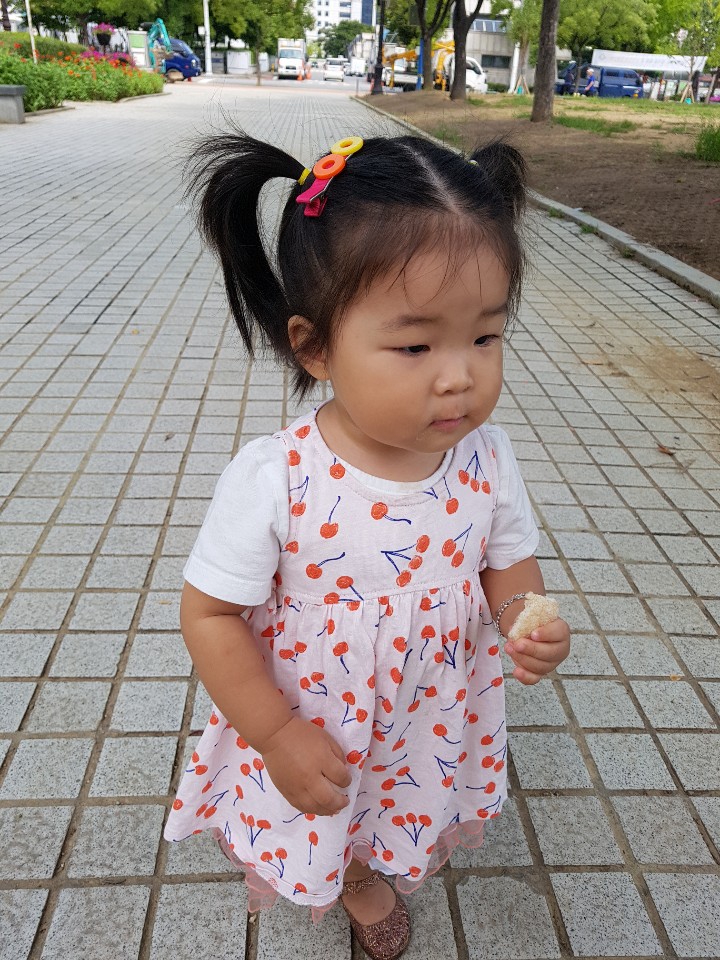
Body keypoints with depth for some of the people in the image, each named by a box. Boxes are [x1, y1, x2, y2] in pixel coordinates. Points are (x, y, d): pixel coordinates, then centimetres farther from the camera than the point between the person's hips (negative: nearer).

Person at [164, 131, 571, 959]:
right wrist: (277, 737, -19)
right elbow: (209, 613, -19)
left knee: (398, 834, 32)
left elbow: (510, 562, -3)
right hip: (308, 739, -3)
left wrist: (524, 615, -25)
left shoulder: (487, 462, -20)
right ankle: (329, 877, 65)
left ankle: (367, 873, 70)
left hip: (430, 734, 4)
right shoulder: (271, 480, -31)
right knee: (306, 837, 27)